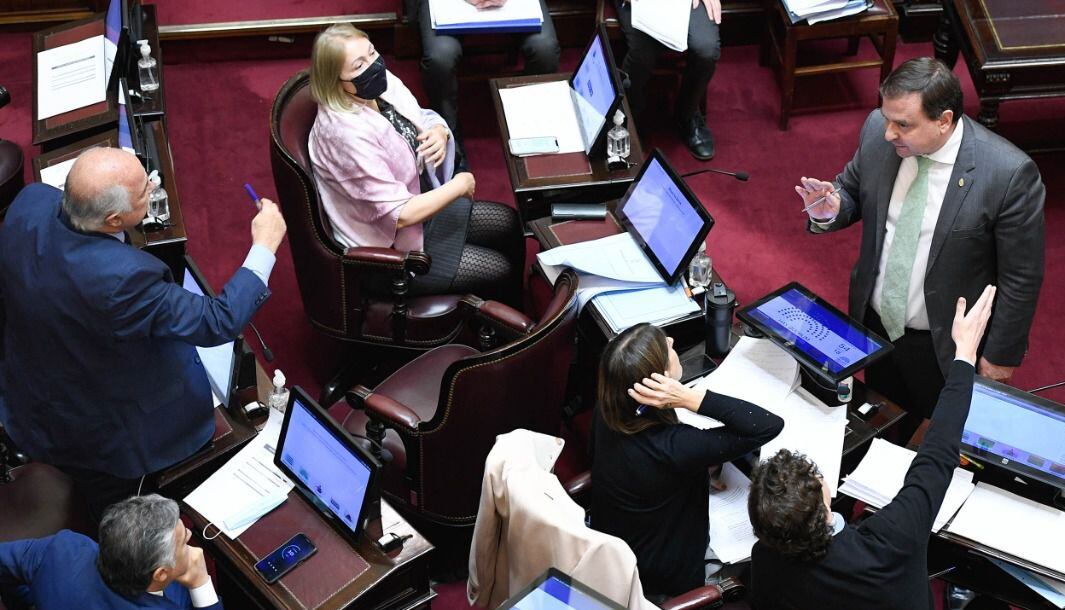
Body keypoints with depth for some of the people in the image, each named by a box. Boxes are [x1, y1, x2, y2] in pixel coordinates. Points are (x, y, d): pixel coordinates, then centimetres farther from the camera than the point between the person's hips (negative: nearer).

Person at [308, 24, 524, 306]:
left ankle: (516, 312, 34)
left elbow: (427, 120, 10)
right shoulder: (348, 134, -34)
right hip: (389, 250, -8)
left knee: (509, 224, 13)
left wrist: (439, 133, -15)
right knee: (500, 272, -3)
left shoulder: (382, 83, -10)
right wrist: (459, 185, -19)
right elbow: (399, 214, -31)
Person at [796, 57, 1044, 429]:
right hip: (873, 322, 5)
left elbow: (1021, 277, -17)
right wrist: (830, 210, -19)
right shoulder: (878, 130, -14)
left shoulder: (1009, 174, -28)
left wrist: (1002, 355, -9)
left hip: (945, 345, -4)